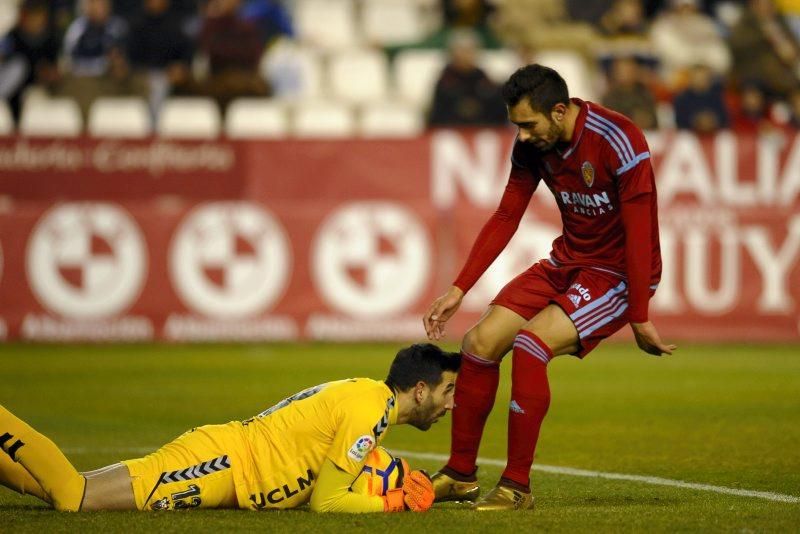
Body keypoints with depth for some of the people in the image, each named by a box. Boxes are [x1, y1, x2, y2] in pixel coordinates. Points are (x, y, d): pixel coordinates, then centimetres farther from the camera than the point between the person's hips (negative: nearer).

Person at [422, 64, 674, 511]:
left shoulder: (620, 143, -25)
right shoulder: (534, 145, -3)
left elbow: (640, 235, -24)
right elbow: (506, 218, 7)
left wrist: (639, 319, -22)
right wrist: (459, 290, 3)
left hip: (618, 273, -7)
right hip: (568, 262, 7)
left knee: (530, 344, -26)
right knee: (480, 343, -3)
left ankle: (517, 486, -16)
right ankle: (461, 475, 14)